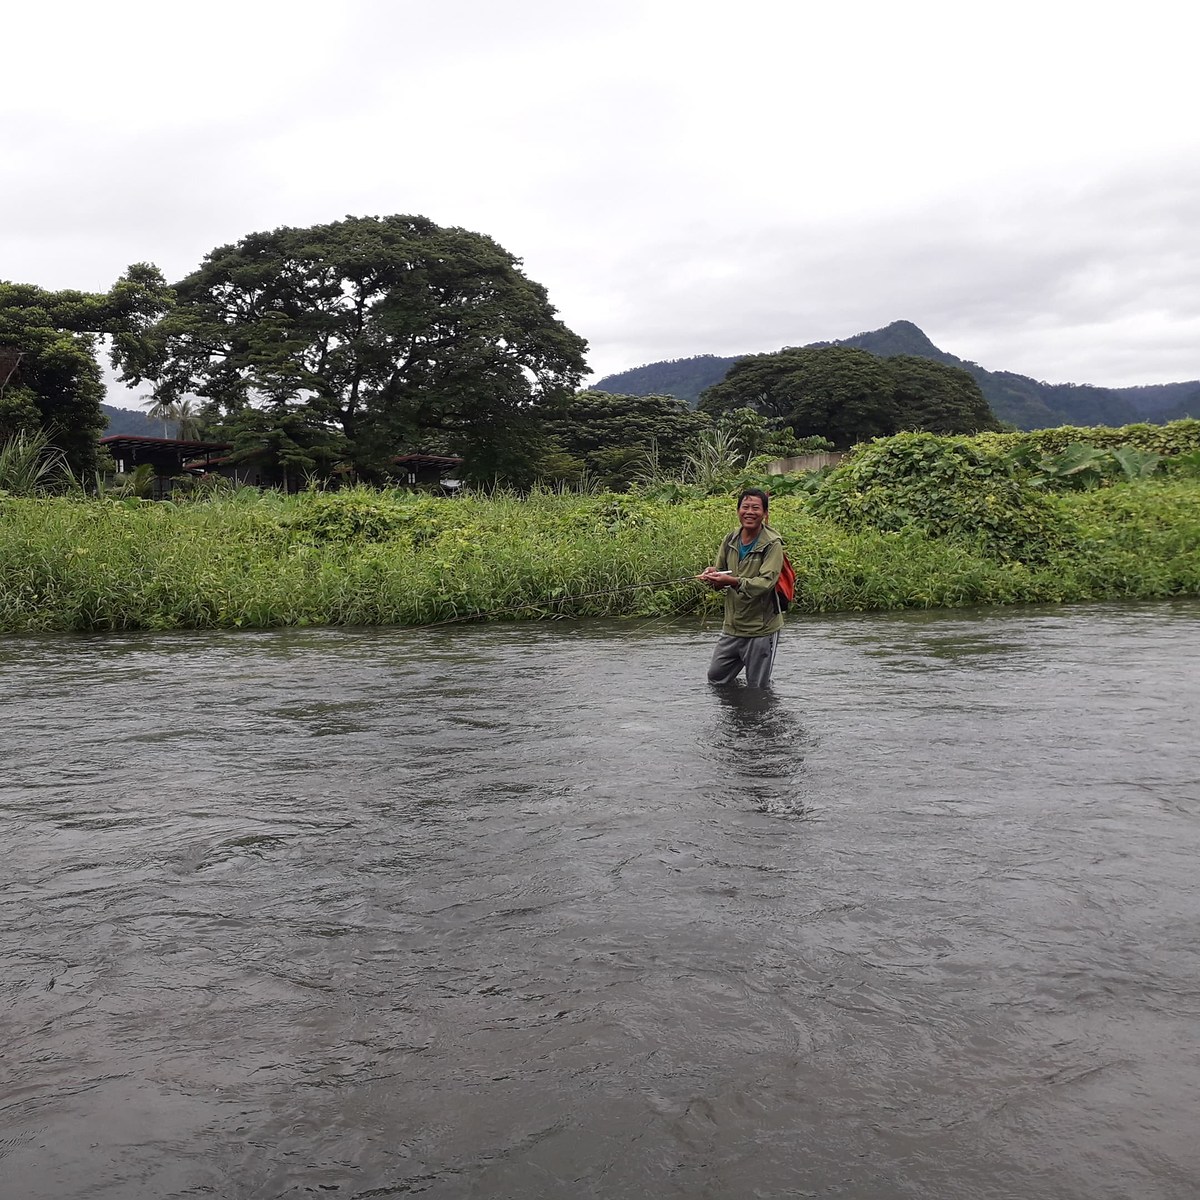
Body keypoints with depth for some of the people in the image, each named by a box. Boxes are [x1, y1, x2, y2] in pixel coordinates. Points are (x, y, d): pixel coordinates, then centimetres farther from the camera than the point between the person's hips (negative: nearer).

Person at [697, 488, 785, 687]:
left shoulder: (772, 544, -15)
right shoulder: (731, 540, 5)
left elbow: (766, 582, -25)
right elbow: (720, 568, 14)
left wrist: (732, 581, -38)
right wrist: (713, 574, -11)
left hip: (761, 629, -6)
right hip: (732, 626, 6)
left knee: (758, 689, 5)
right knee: (715, 678, 18)